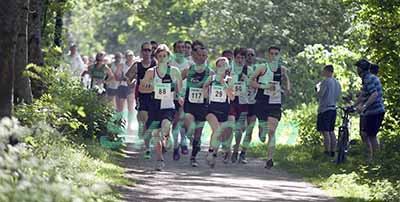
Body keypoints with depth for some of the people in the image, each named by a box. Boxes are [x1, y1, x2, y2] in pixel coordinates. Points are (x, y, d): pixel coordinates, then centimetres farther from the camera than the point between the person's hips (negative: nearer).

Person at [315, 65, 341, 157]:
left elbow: (319, 94, -15)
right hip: (333, 108, 8)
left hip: (324, 109, -8)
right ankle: (333, 151, 14)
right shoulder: (337, 83, 11)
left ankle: (327, 152, -8)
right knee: (331, 131, 13)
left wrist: (318, 87, 2)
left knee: (325, 132, -6)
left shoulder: (326, 81, -13)